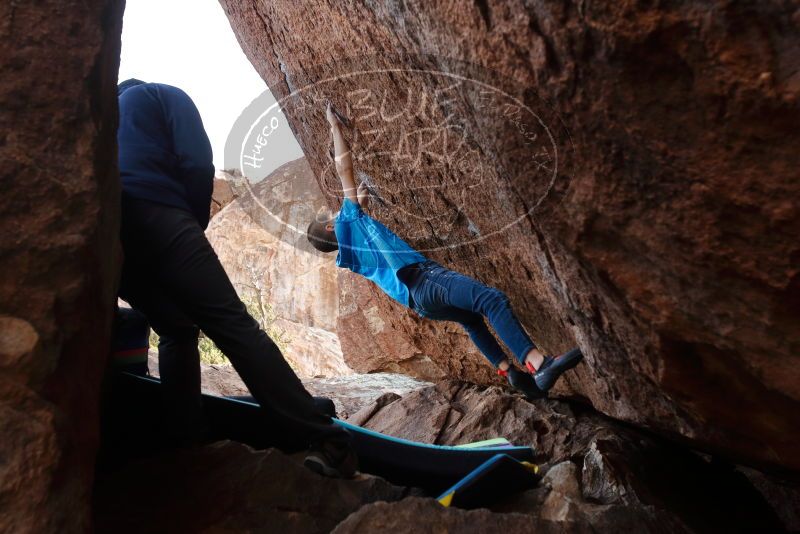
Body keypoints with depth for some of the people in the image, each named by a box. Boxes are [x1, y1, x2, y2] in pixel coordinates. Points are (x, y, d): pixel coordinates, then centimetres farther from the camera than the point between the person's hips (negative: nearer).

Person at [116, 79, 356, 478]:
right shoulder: (166, 96, 20)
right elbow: (197, 164, 2)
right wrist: (194, 226, 13)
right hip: (154, 216, -6)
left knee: (176, 331, 20)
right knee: (234, 326, -14)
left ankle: (185, 444, 13)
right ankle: (327, 443, -20)